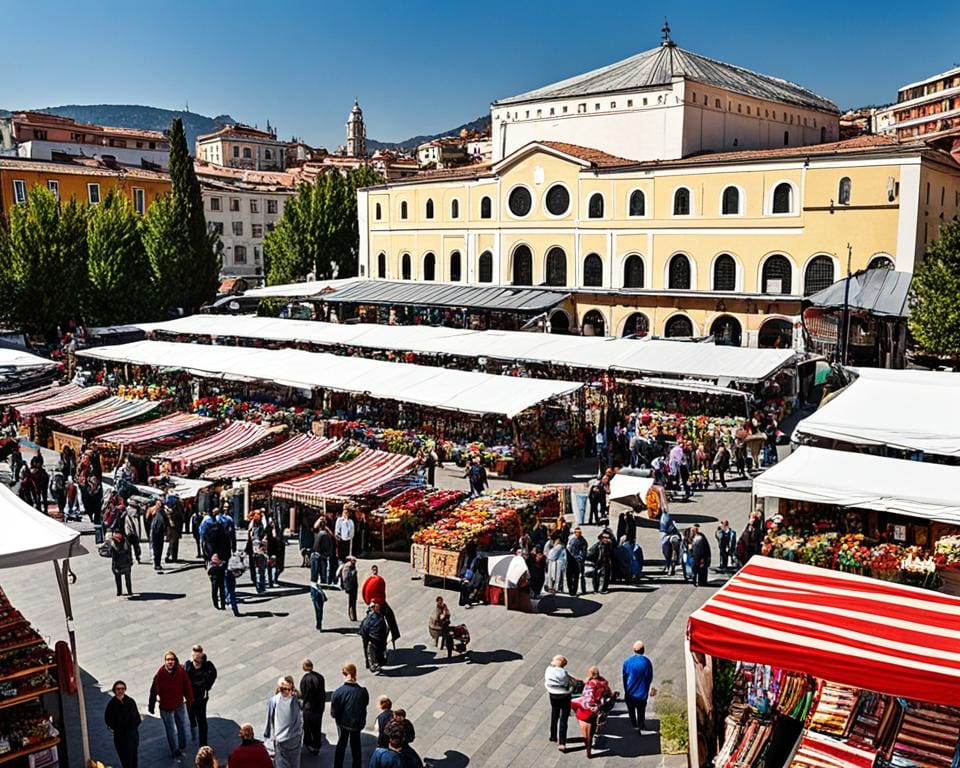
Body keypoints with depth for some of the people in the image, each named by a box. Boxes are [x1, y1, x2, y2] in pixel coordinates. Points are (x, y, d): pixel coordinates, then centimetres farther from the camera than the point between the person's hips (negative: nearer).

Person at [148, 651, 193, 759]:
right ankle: (175, 751, 29)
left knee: (182, 727, 19)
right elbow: (154, 691, -11)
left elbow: (187, 687, -6)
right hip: (166, 707, -3)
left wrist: (189, 702, 0)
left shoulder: (181, 671, -16)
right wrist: (151, 706, -3)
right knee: (171, 730, 11)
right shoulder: (160, 674, -22)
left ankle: (182, 747, 43)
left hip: (180, 705, 3)